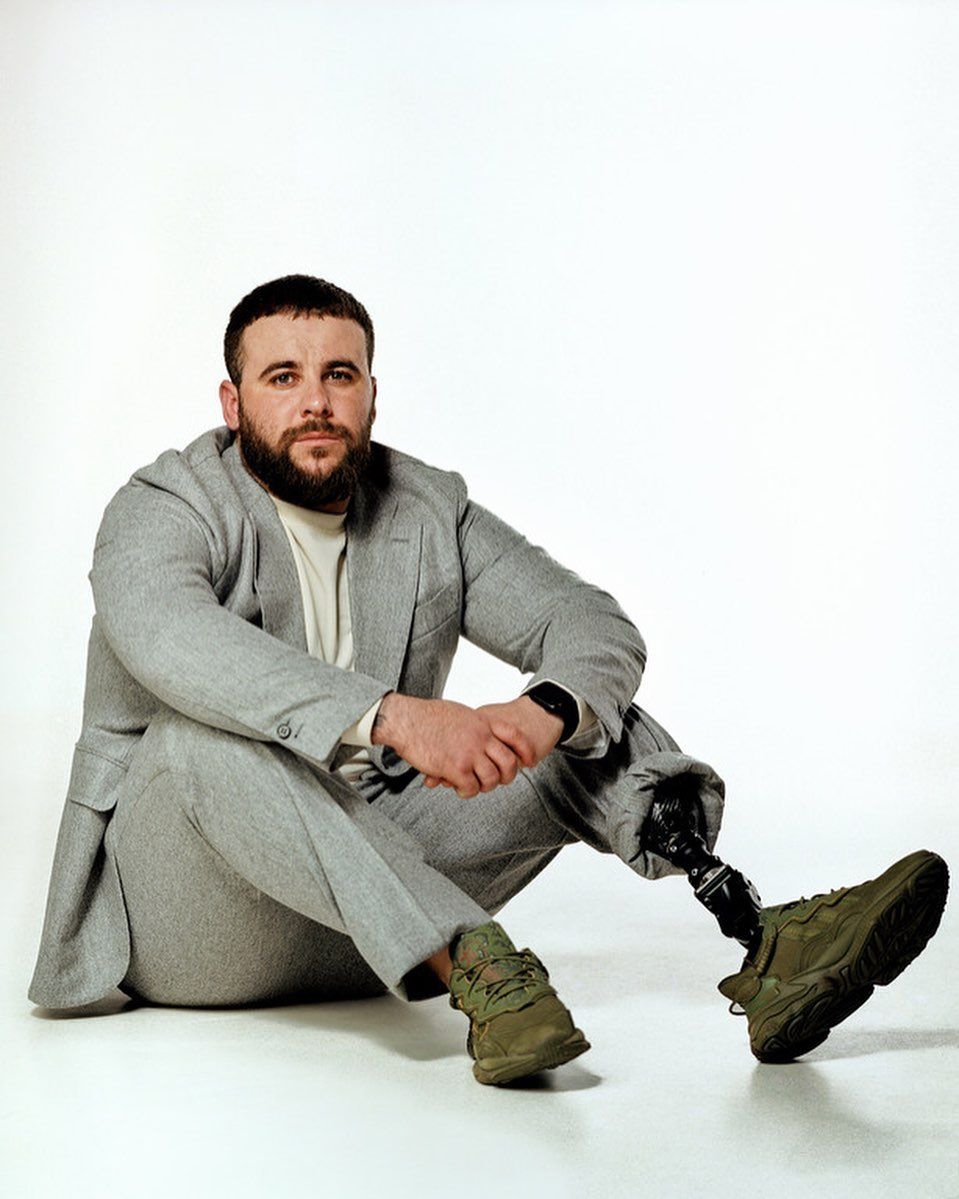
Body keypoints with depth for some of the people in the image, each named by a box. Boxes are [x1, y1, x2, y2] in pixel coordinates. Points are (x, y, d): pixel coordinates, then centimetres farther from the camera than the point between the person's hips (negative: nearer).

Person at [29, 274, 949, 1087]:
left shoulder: (432, 513, 6)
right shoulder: (161, 511, -10)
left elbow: (594, 626, -4)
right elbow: (174, 638, -34)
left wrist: (543, 713, -30)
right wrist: (396, 717, -48)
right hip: (183, 934, -4)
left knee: (586, 716, -10)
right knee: (207, 733, -36)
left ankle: (760, 945, -27)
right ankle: (475, 972, -49)